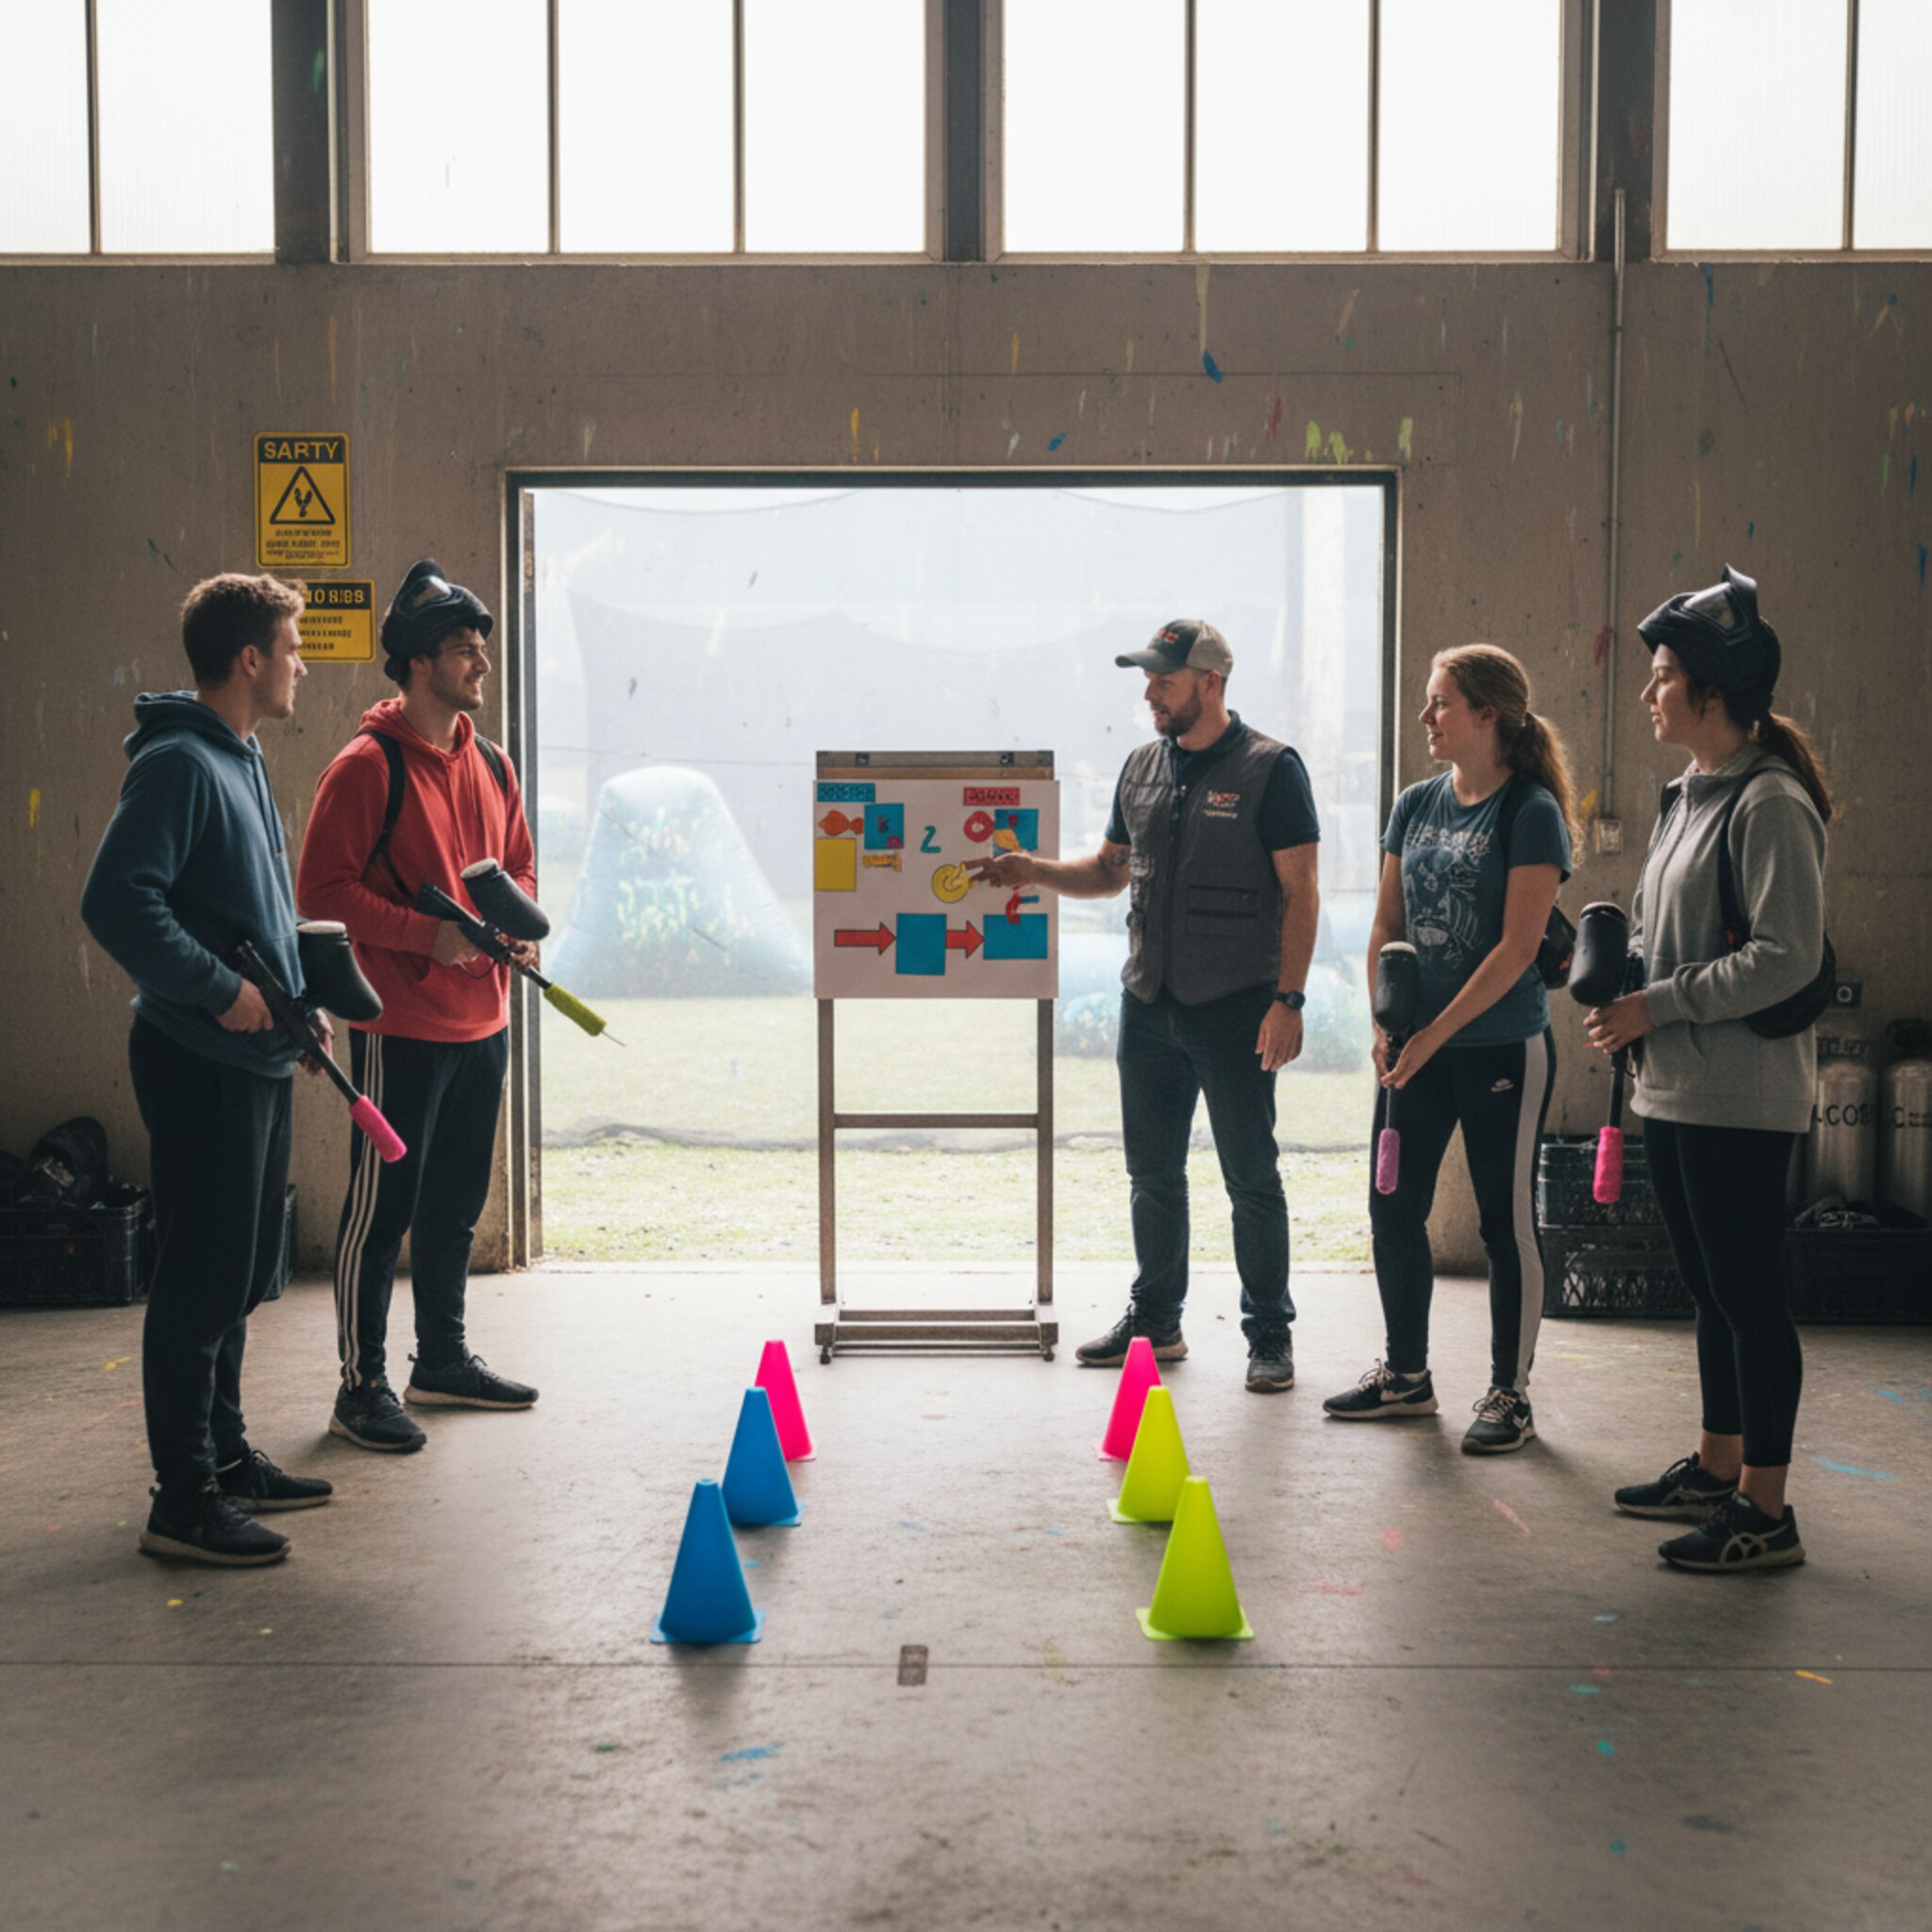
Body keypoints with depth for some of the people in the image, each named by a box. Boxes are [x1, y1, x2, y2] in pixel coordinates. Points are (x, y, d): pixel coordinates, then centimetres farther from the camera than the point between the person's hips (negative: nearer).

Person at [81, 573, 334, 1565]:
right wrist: (218, 990, -20)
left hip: (256, 1060, 10)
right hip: (201, 1064, -10)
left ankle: (225, 1455, 29)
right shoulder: (178, 762, -15)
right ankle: (184, 1500, 5)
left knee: (241, 1275, 17)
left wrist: (296, 998, 12)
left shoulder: (240, 759, 15)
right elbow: (115, 901, -25)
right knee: (201, 1279, -4)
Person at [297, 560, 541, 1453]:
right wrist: (429, 935, -21)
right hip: (402, 1027, -8)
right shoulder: (368, 766, -12)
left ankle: (443, 1360, 31)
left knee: (456, 1204, 17)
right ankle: (362, 1386, 10)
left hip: (483, 1021, 8)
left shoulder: (489, 764, 11)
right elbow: (324, 889, -15)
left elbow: (519, 863, 21)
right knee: (383, 1206, 0)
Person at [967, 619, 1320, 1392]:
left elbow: (1299, 892, -8)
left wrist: (1288, 998, -15)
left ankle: (1270, 1336, 12)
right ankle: (1155, 1320, 26)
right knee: (1152, 1172, 13)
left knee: (1251, 1177, 1)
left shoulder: (1270, 769, -7)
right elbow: (1111, 869, 20)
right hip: (1148, 1002, 6)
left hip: (1235, 1007, -6)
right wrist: (1035, 871, 3)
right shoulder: (1142, 768, 11)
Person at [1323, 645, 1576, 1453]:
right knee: (1393, 1207, 10)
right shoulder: (1417, 804, 8)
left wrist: (1434, 1034, -16)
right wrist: (1384, 1024, -1)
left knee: (1506, 1220, 3)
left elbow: (1516, 947, -15)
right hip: (1415, 1047, 6)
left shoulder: (1530, 812, -10)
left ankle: (1509, 1395, 16)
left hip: (1502, 1046, -6)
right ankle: (1405, 1375, 27)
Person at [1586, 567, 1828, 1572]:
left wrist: (1659, 1006, -17)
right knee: (1711, 1290, 17)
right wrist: (1616, 983, 3)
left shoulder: (1769, 803, -14)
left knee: (1748, 1295, -3)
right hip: (1672, 1088, 9)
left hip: (1741, 1098, -9)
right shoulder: (1686, 797, 15)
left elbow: (1787, 957, -19)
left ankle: (1766, 1511, 6)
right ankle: (1717, 1470, 29)